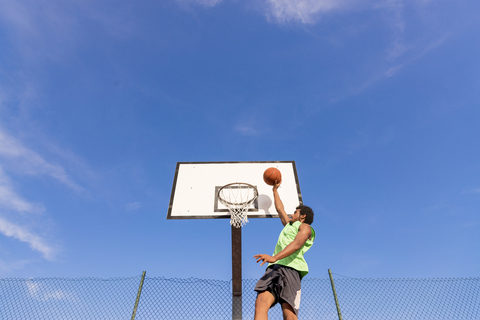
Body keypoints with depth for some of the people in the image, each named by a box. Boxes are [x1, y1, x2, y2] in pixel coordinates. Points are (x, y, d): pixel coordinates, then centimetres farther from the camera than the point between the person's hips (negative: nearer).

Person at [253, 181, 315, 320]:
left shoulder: (305, 227, 13)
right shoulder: (289, 225, 36)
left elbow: (297, 244, -8)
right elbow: (280, 209, 50)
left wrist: (274, 257, -24)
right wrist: (275, 189, 60)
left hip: (290, 268, -6)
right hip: (274, 268, 6)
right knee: (261, 302, -22)